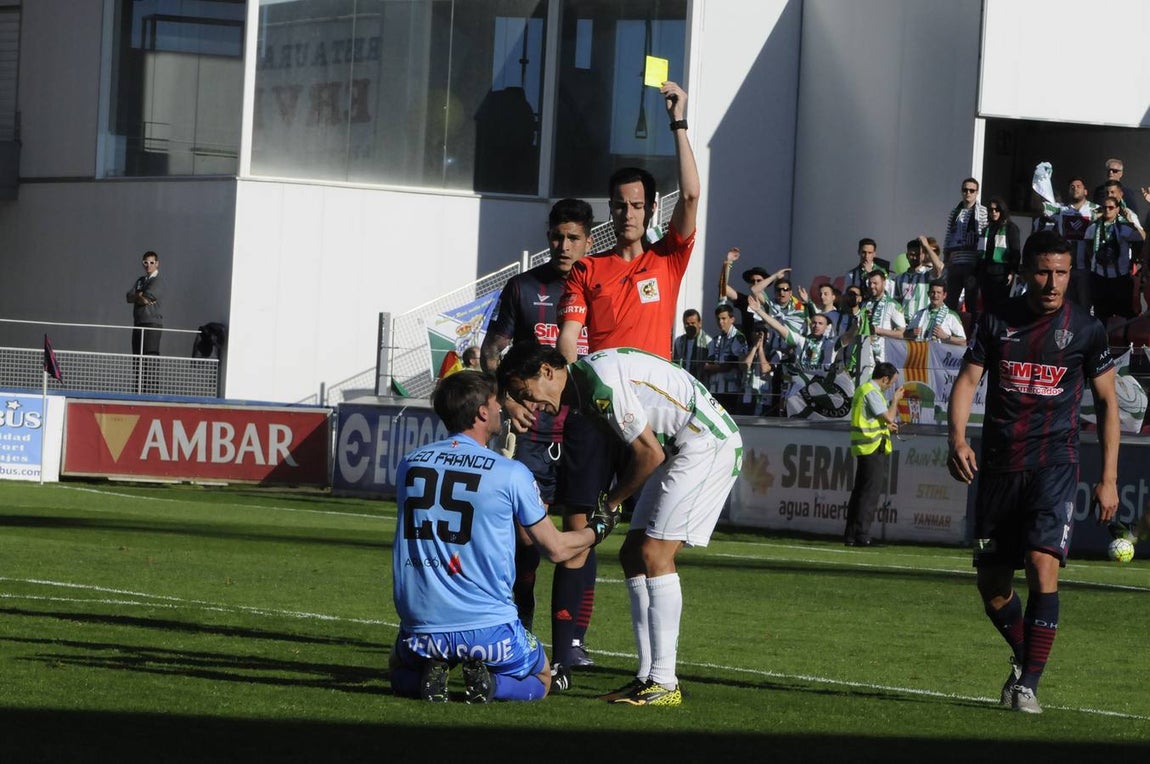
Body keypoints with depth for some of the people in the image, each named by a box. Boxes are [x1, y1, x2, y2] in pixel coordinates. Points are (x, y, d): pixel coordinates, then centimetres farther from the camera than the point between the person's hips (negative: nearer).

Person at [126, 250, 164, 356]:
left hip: (152, 324, -7)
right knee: (137, 357, 7)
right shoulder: (140, 281, 18)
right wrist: (142, 297, -11)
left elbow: (148, 296, -16)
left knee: (151, 355, -15)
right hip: (138, 324, 7)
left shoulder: (158, 281, -5)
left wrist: (138, 296, 4)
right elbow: (129, 297, 6)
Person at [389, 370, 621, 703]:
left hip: (421, 627, 3)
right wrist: (598, 528, 24)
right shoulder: (510, 473, -9)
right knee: (540, 681, 26)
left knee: (401, 672, 35)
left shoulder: (409, 464, 3)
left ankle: (429, 676, 0)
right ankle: (488, 682, -6)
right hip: (488, 629, -3)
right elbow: (555, 549, 2)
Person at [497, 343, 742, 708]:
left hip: (707, 442, -10)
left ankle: (664, 684, -15)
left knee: (654, 553, -15)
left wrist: (611, 500, -4)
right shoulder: (582, 390, 10)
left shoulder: (601, 381, -21)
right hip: (682, 450, 10)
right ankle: (648, 677, 8)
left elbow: (649, 452, -18)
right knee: (633, 555, 7)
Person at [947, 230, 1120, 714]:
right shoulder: (997, 323, 5)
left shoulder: (1086, 329, 0)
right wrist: (957, 439, -16)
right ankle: (1023, 657, 33)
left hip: (1054, 465, -3)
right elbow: (967, 381, 3)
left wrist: (1109, 479, 2)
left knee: (1043, 566, -20)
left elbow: (1107, 402, 6)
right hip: (999, 465, 3)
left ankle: (1028, 684, -15)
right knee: (991, 582, 7)